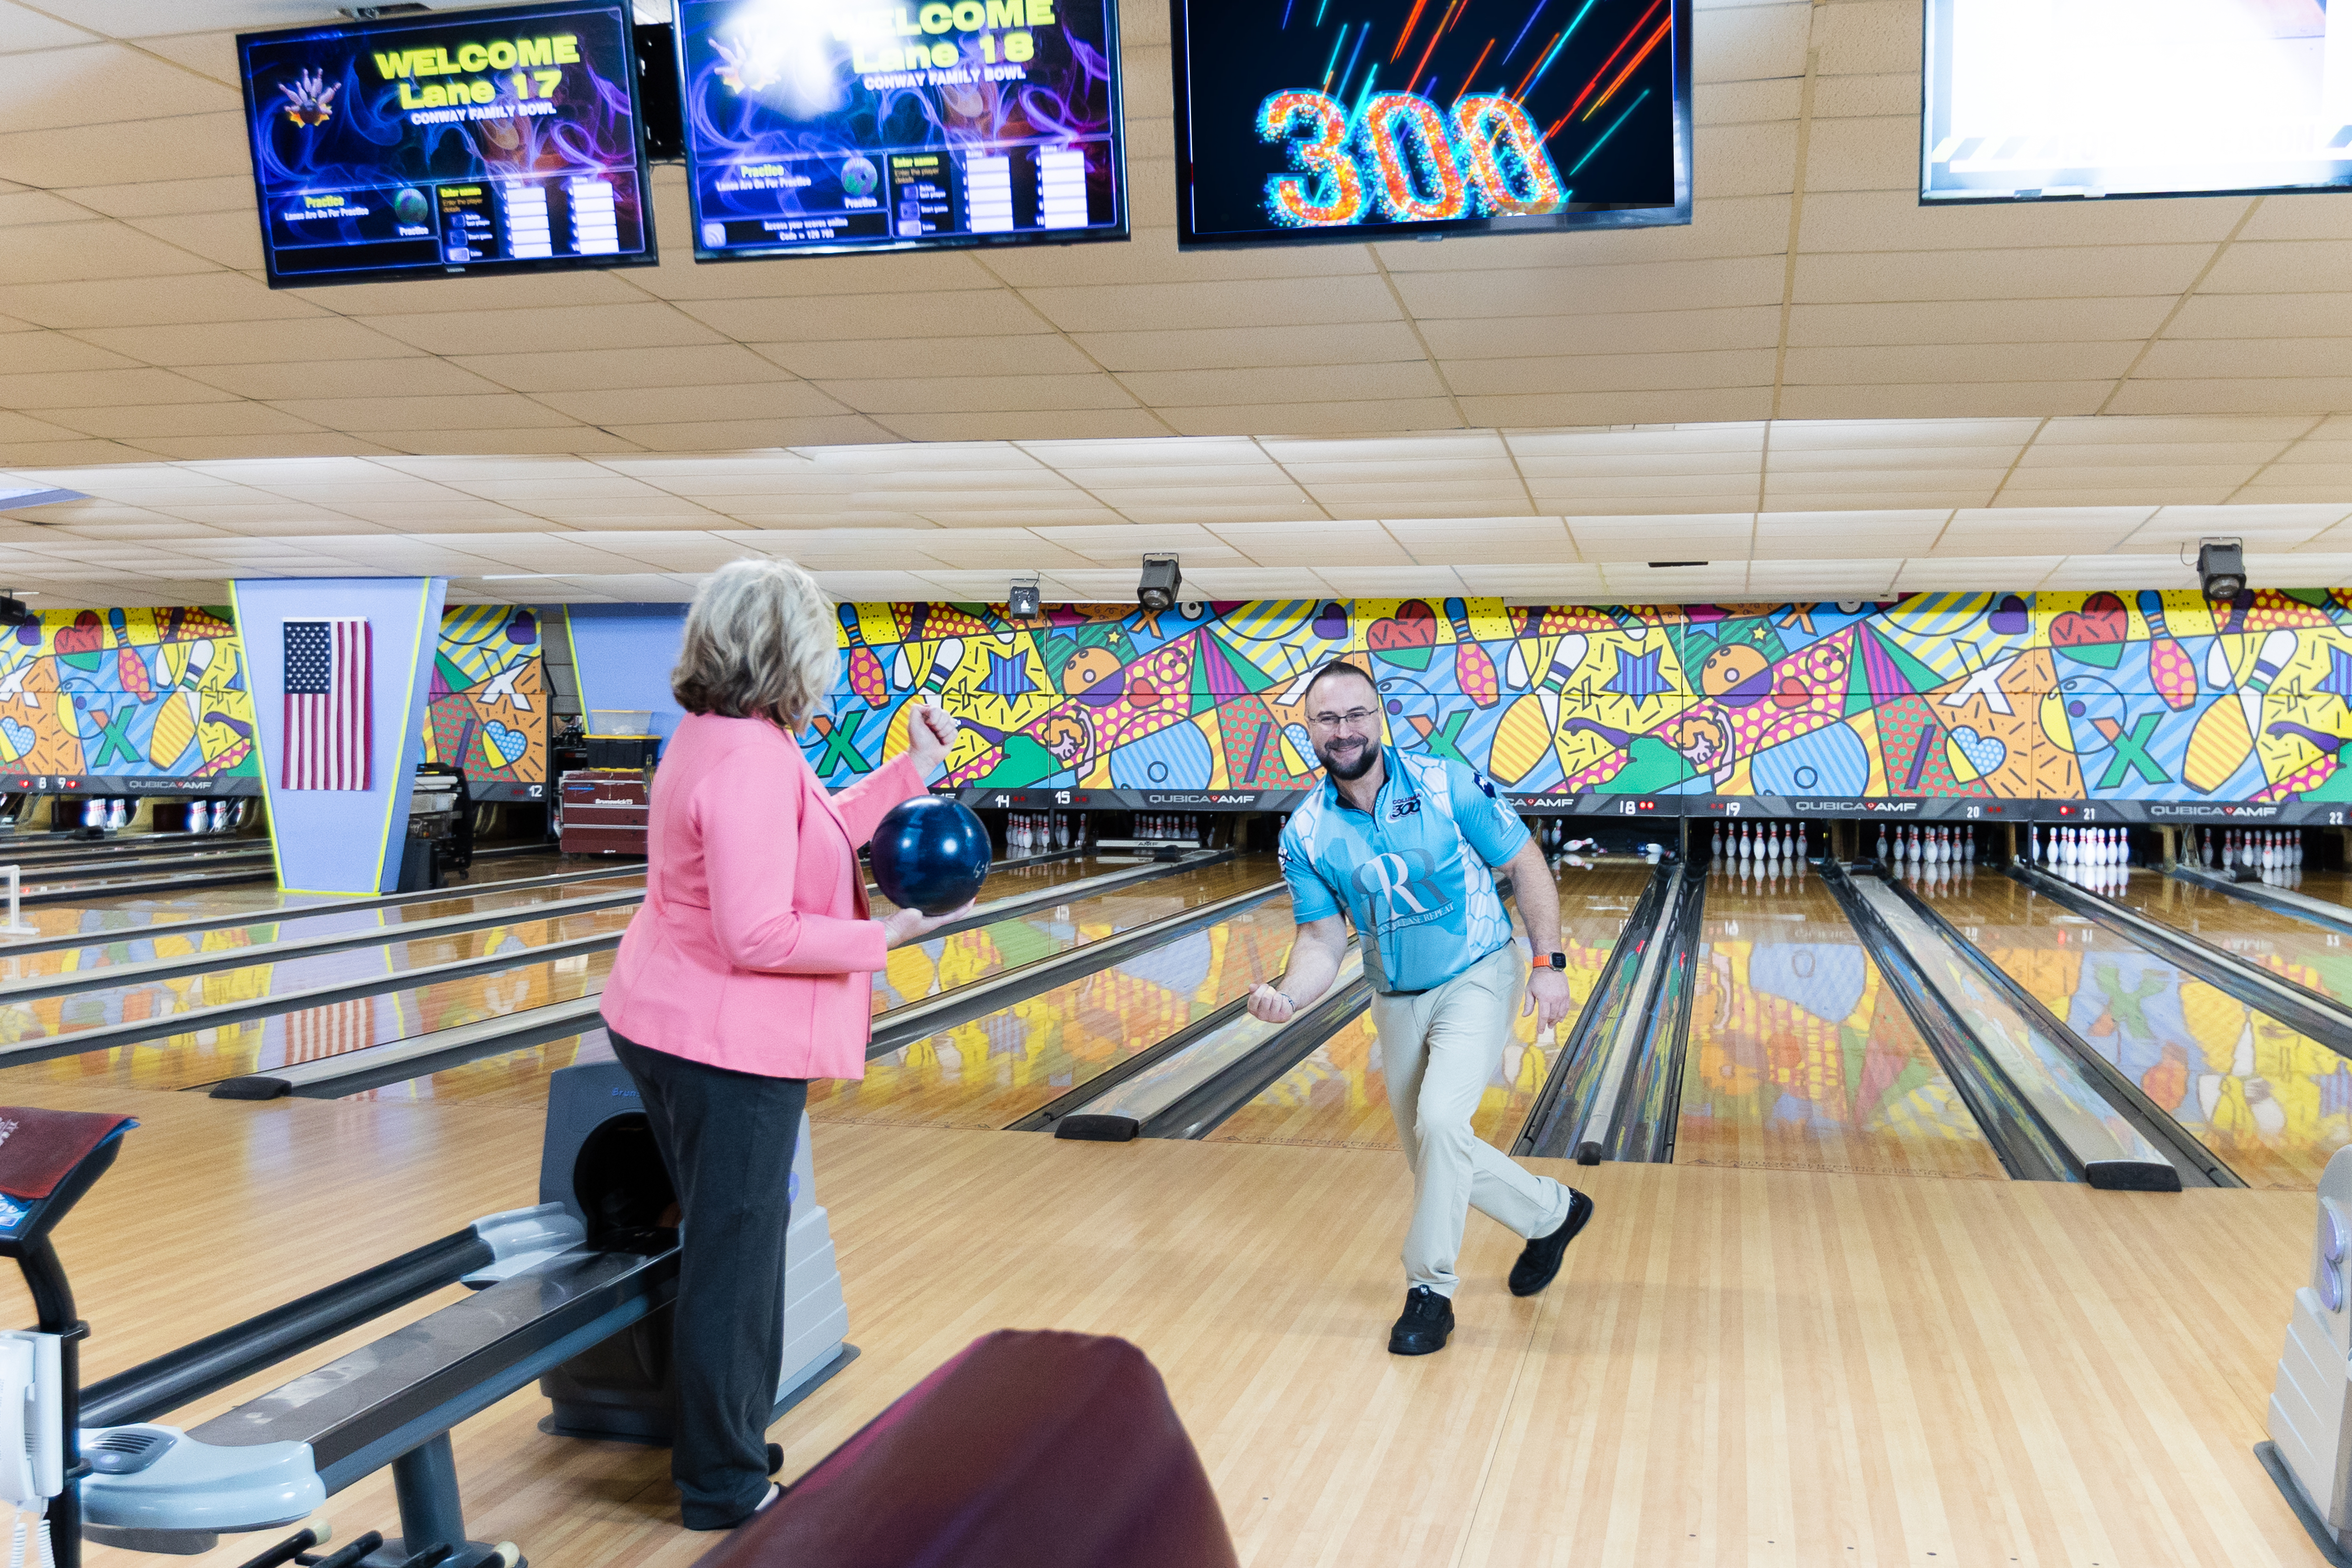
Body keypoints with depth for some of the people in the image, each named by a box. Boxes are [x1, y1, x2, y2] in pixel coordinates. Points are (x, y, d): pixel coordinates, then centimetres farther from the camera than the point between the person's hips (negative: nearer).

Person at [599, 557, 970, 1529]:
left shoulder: (715, 737, 9)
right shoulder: (752, 762, -24)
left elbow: (812, 838, 18)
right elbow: (759, 938, -26)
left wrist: (914, 770, 17)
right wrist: (886, 936, -16)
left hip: (671, 1027, 10)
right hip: (727, 1049, -10)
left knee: (732, 1240, 22)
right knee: (733, 1258, 3)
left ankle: (730, 1442, 36)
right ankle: (725, 1485, 18)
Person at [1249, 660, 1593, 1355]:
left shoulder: (1448, 784, -17)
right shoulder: (1307, 835, -10)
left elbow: (1525, 864, -8)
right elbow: (1323, 936, -7)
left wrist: (1549, 965, -11)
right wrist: (1290, 994, -28)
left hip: (1476, 980, -4)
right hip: (1397, 1003, 5)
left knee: (1439, 1119, -25)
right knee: (1434, 1158, 12)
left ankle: (1431, 1291, -8)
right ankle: (1553, 1212, 39)